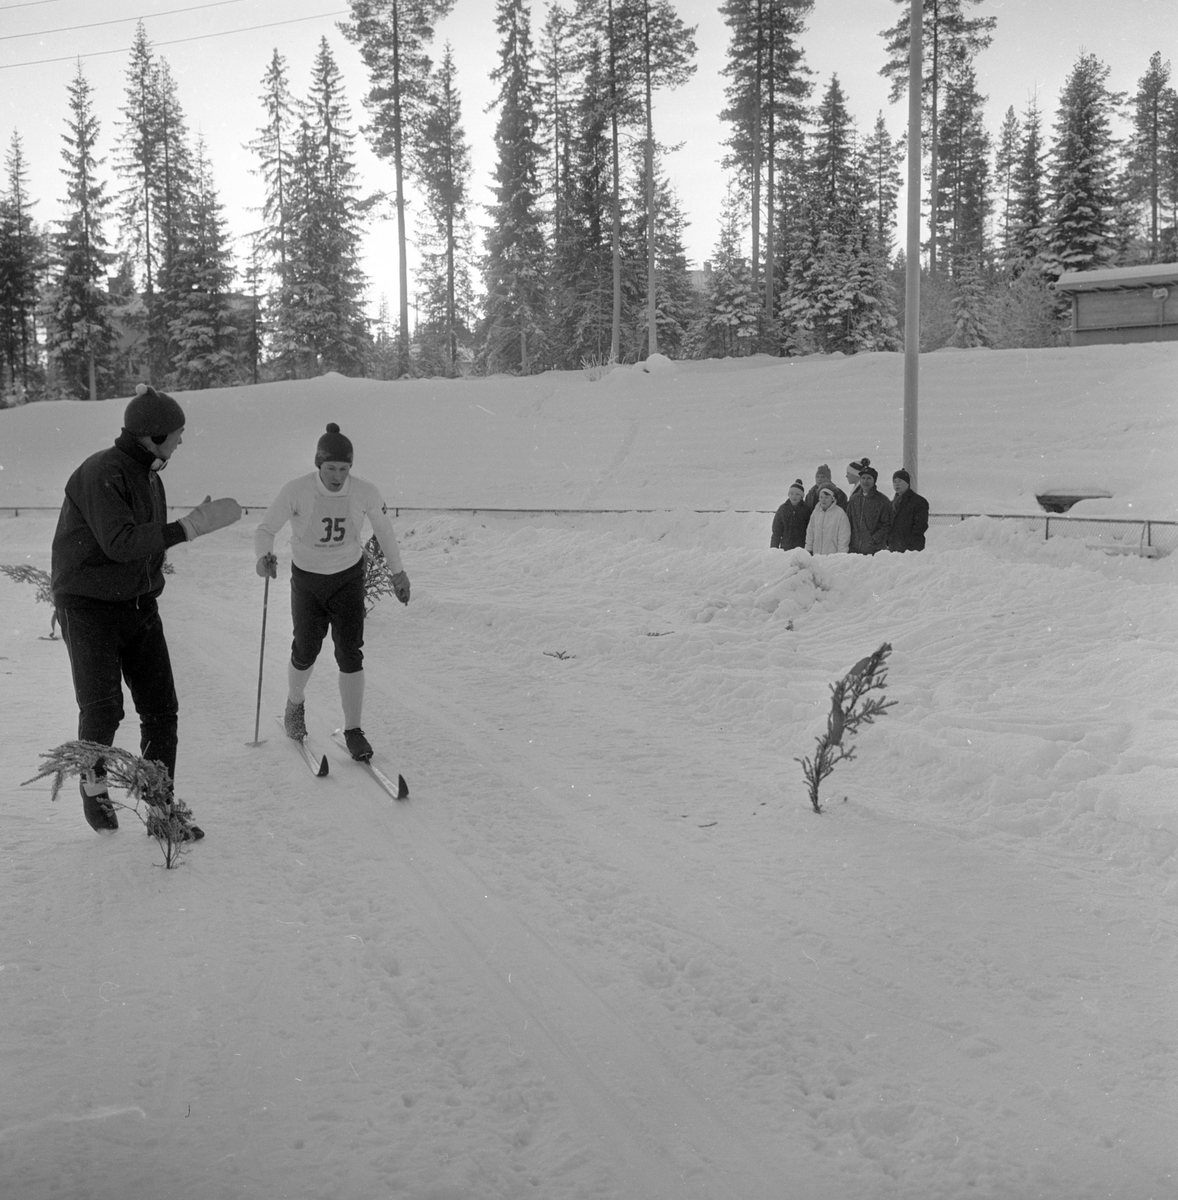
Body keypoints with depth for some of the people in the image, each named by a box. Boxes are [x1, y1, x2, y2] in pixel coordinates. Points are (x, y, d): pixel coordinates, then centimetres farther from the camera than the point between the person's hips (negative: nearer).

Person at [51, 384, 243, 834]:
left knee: (161, 710, 1)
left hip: (140, 606, 7)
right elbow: (119, 543, -29)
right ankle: (94, 784, 21)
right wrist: (191, 525, -30)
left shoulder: (149, 475, 8)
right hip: (89, 607, -7)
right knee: (103, 710, -8)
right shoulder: (101, 473, -18)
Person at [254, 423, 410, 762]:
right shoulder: (296, 491, -22)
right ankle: (295, 703, 44)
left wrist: (397, 572, 11)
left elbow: (384, 528, 1)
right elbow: (266, 528, -16)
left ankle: (353, 730, 6)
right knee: (306, 652, 12)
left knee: (350, 654, -6)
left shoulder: (365, 492, -17)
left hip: (348, 578, 0)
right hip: (306, 578, 0)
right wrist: (264, 556, -39)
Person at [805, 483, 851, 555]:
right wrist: (808, 551, 13)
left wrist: (840, 556, -7)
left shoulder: (840, 514, -7)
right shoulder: (815, 512, 8)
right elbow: (810, 533, 16)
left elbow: (844, 538, -5)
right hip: (817, 554, 4)